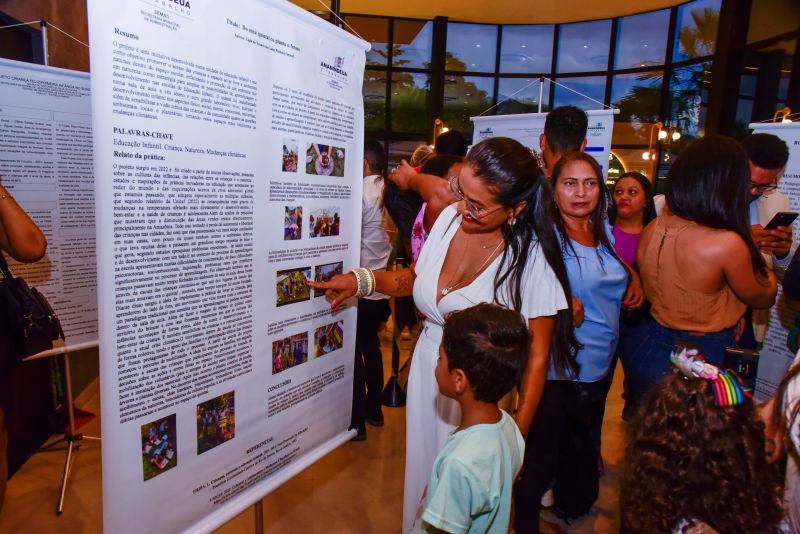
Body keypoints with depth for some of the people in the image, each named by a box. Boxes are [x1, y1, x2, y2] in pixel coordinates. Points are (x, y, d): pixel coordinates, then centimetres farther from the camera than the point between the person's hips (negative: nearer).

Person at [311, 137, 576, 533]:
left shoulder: (531, 256, -22)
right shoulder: (450, 218, -8)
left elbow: (538, 355, -15)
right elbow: (416, 278, 9)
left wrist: (517, 433, -13)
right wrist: (361, 280, -6)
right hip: (426, 368, 5)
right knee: (421, 468, 24)